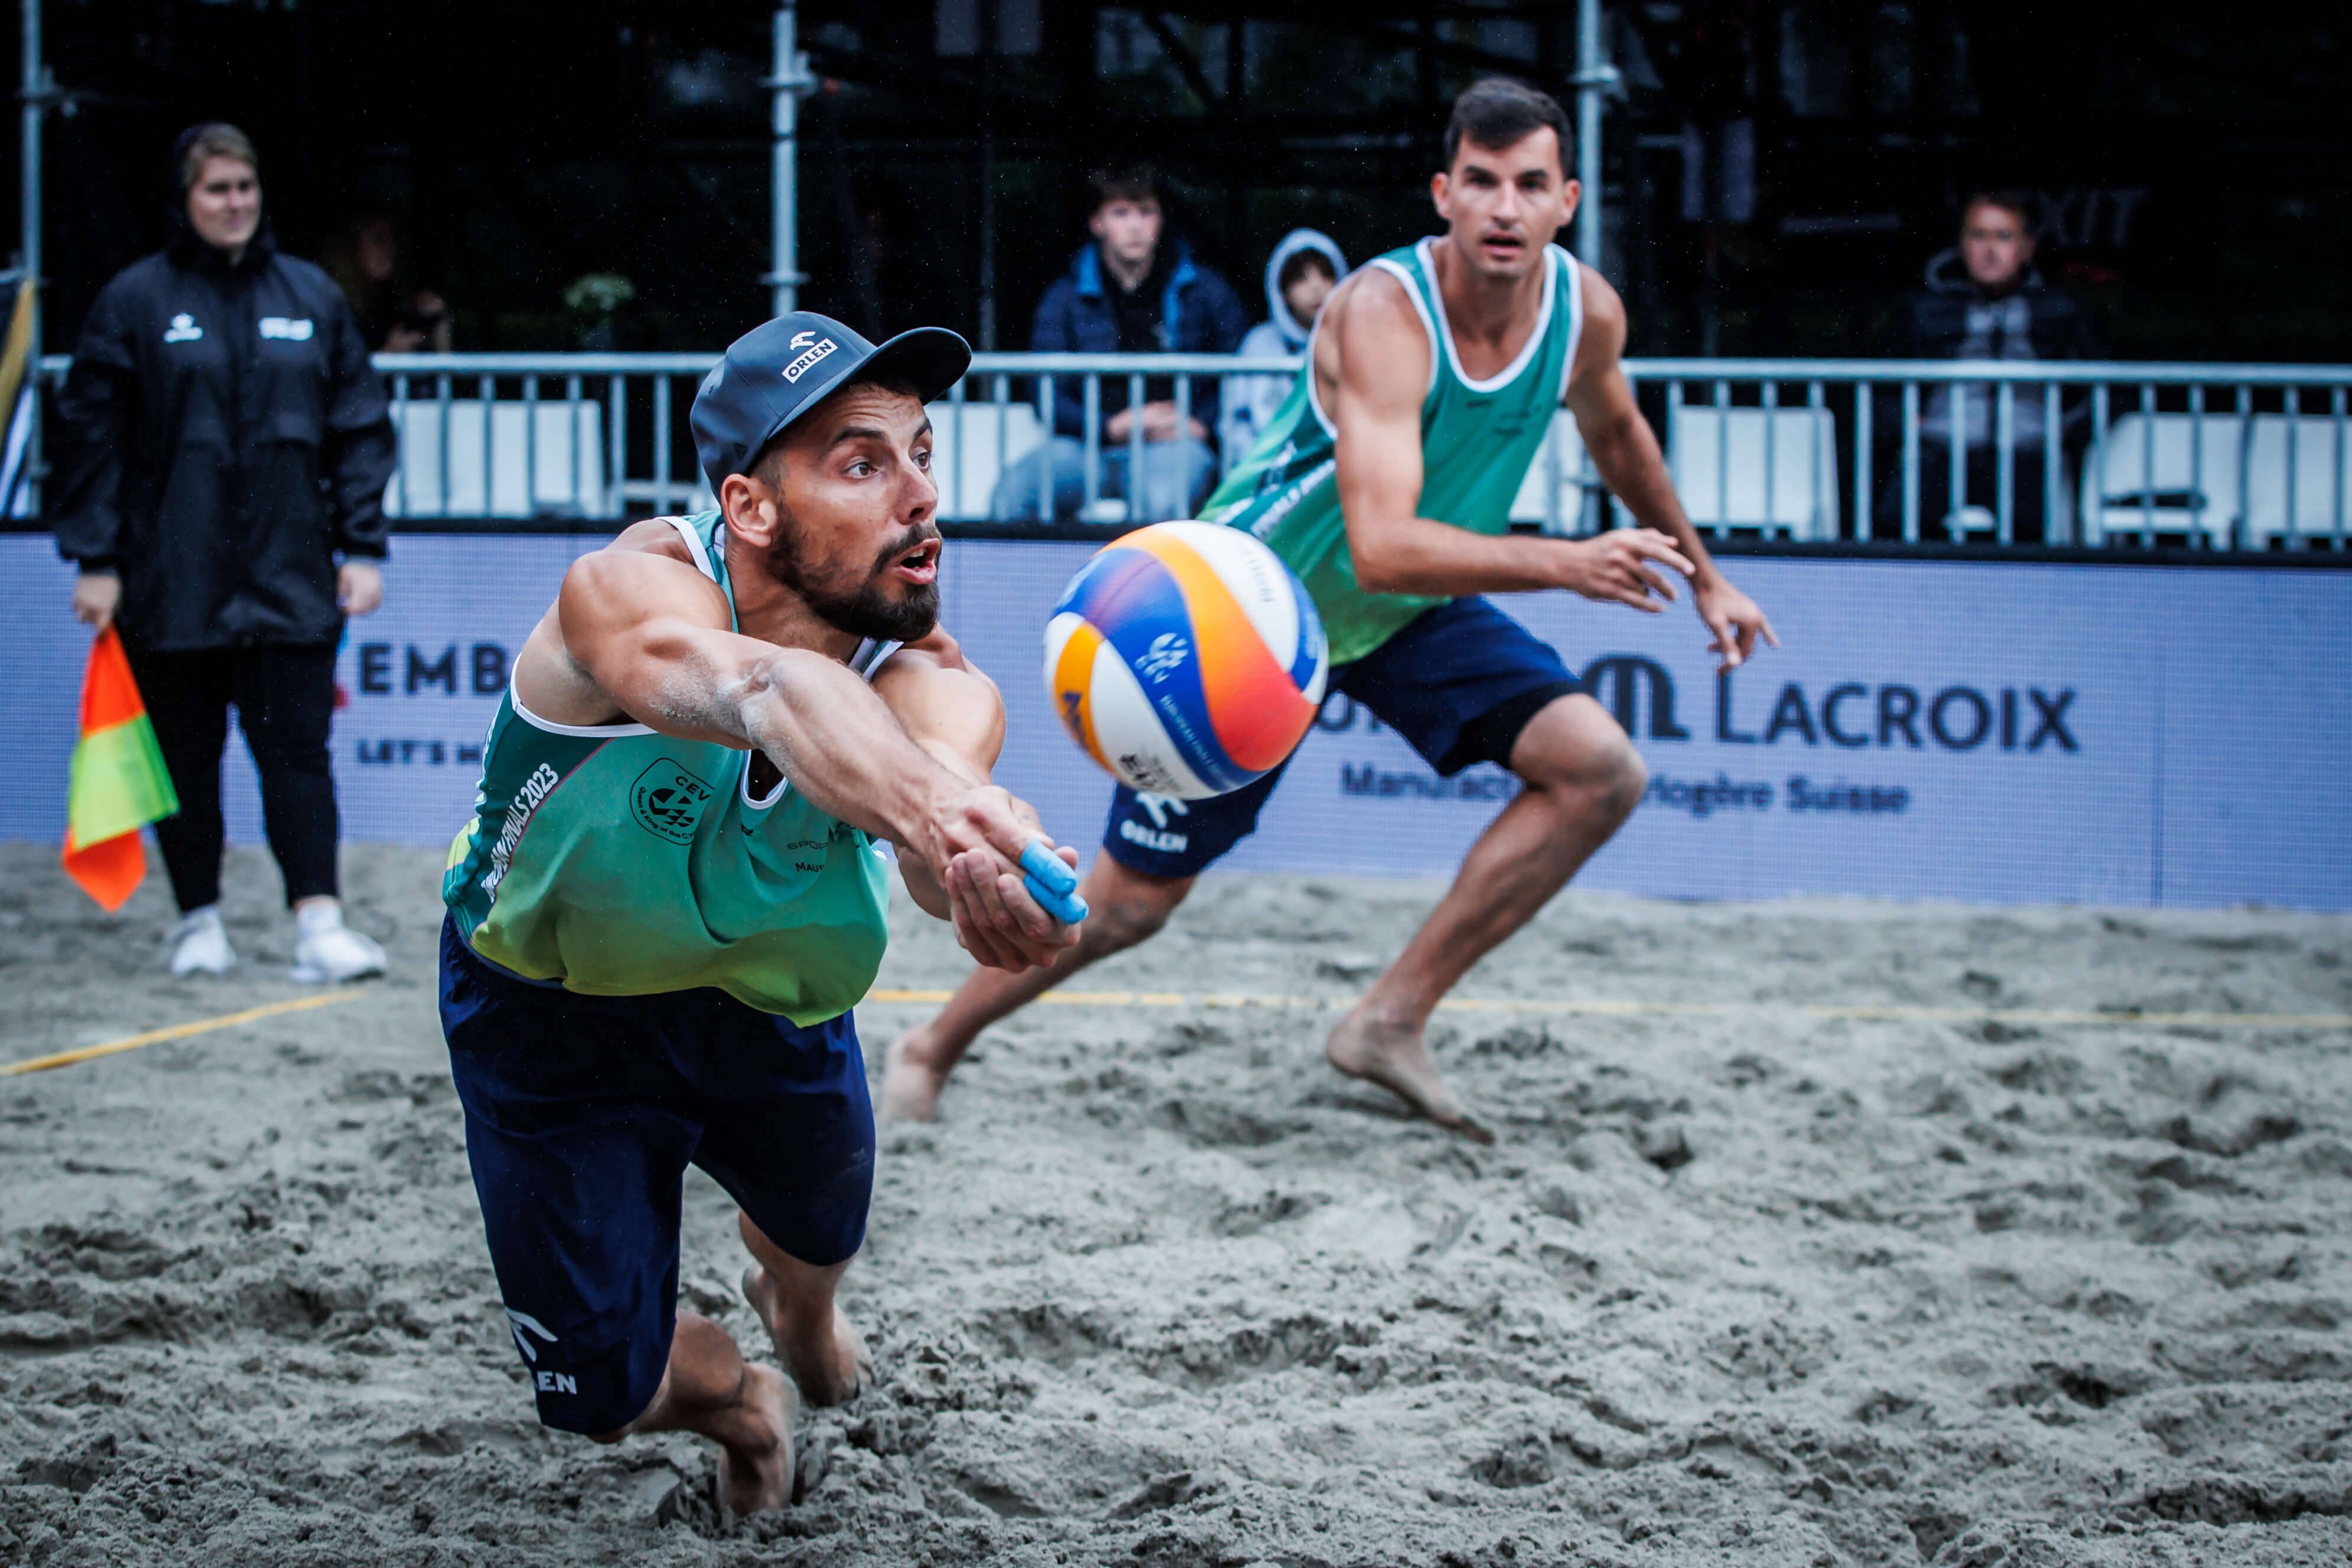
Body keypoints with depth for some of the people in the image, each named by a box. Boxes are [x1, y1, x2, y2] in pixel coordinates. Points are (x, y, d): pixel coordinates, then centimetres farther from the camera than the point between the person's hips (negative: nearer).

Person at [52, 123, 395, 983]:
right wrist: (96, 562, -4)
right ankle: (199, 921, 16)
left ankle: (318, 924, -8)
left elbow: (360, 426, 10)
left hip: (291, 579, 1)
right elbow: (90, 431, 1)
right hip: (172, 580, -1)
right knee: (187, 754, 6)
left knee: (298, 745, -5)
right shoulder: (135, 300, 1)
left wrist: (361, 548, 3)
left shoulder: (312, 297, 8)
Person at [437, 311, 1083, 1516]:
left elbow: (935, 781, -56)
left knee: (820, 1226, 27)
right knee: (604, 1395, 0)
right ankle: (733, 1395, 40)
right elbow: (752, 686, -64)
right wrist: (920, 807, -86)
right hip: (551, 1006, -3)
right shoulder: (630, 591, -40)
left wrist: (989, 864, -82)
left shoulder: (933, 683, -31)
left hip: (766, 996, 3)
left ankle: (797, 1304, 68)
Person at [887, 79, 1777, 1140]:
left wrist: (1702, 575, 22)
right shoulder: (1383, 311, -33)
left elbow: (1617, 435, 13)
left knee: (1601, 771, -15)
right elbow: (1383, 548, -44)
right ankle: (932, 1049, 26)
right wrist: (1565, 564, -51)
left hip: (1409, 616, 6)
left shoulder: (1585, 310, -13)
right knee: (1131, 902, 0)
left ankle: (1391, 1022, -8)